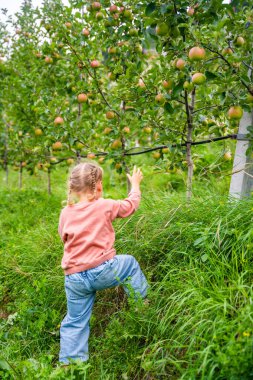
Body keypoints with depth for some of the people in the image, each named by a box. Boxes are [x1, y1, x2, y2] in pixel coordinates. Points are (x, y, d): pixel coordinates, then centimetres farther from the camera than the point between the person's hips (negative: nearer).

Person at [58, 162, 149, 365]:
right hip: (102, 270, -3)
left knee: (75, 322, 16)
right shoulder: (105, 206, -4)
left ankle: (69, 362, 22)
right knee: (129, 262, 24)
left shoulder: (66, 213, 5)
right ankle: (142, 302, 33)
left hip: (74, 278, 4)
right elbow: (131, 205, 13)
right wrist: (135, 184, 30)